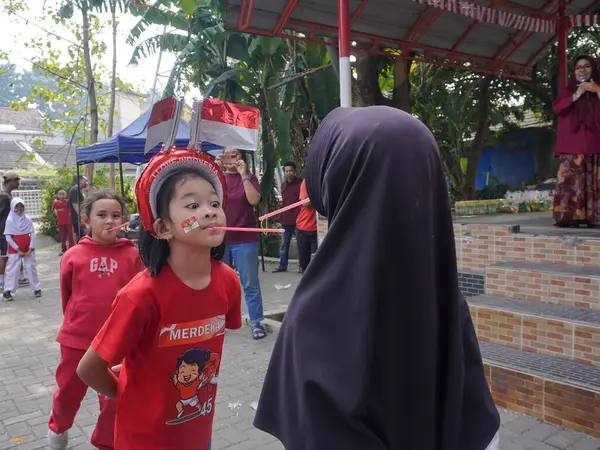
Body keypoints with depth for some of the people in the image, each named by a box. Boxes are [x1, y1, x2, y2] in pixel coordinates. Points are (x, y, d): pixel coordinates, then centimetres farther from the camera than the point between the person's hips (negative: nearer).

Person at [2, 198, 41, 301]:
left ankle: (36, 288, 11)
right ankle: (7, 291, 2)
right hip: (14, 249, -2)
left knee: (31, 267, 5)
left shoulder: (27, 219, -1)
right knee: (13, 268, -3)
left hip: (28, 248, 2)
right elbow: (7, 237, -9)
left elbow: (32, 233, -1)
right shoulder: (10, 220, -7)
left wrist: (31, 247, -9)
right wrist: (18, 249, -12)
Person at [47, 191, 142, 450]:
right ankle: (58, 427, 52)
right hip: (76, 338, 1)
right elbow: (66, 294, 8)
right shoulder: (73, 256, -8)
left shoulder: (131, 255, -9)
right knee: (68, 390, 21)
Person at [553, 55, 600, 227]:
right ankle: (568, 216, -17)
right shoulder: (567, 90, 17)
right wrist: (576, 95, -6)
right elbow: (556, 109, 0)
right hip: (571, 144, -1)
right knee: (571, 179, -13)